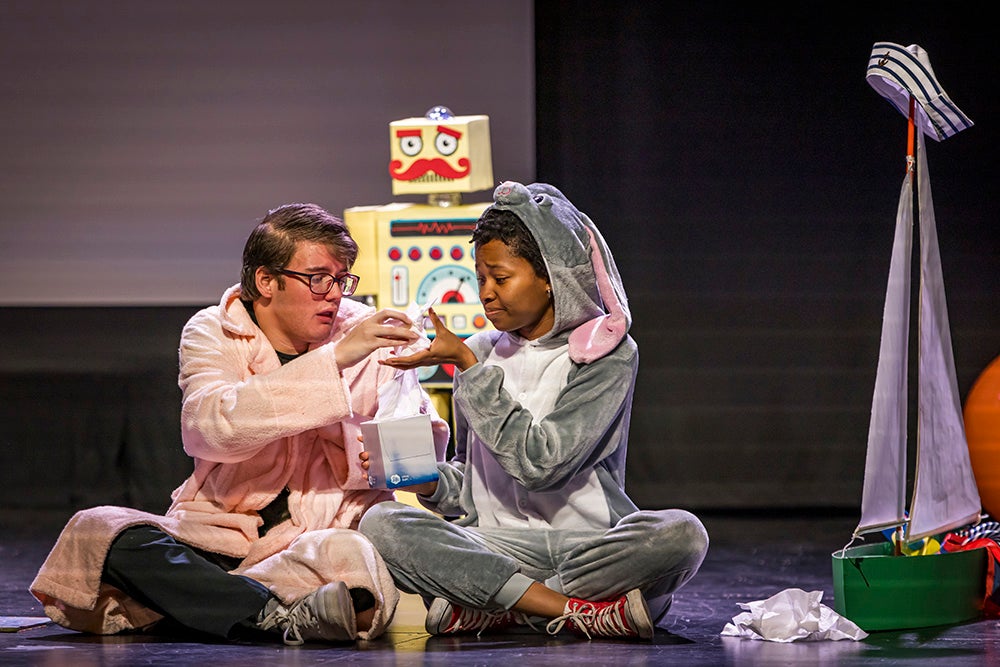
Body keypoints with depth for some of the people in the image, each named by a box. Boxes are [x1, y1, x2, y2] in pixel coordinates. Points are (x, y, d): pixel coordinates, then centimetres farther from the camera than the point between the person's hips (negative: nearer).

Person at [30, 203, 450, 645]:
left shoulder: (364, 334, 6)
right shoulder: (211, 334, 2)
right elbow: (213, 426, -20)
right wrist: (334, 359, -24)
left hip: (319, 539, -1)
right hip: (219, 534, 1)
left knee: (351, 554, -36)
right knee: (94, 528, -28)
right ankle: (285, 617, -45)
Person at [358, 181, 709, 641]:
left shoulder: (608, 353, -2)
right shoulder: (482, 352, 12)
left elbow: (540, 462, -14)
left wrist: (467, 364, -11)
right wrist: (426, 478, -5)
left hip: (590, 546, -3)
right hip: (498, 546, 3)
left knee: (681, 534, -34)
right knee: (380, 524, -23)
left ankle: (488, 608, -24)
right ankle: (585, 611, -26)